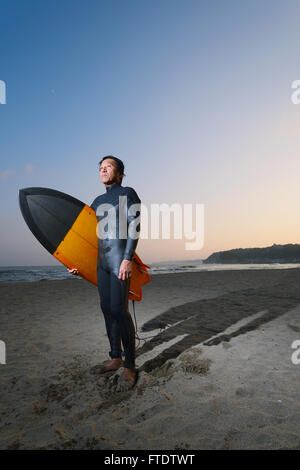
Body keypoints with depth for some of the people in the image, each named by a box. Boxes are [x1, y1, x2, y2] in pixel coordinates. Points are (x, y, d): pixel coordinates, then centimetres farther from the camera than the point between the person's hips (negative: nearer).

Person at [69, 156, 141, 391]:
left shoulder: (128, 193, 0)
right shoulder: (98, 201, 19)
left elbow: (134, 226, -11)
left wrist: (128, 259, -20)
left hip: (121, 258, -7)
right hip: (102, 259, 7)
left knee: (119, 310, -11)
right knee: (107, 308, 10)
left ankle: (130, 367, 3)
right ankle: (116, 358, 25)